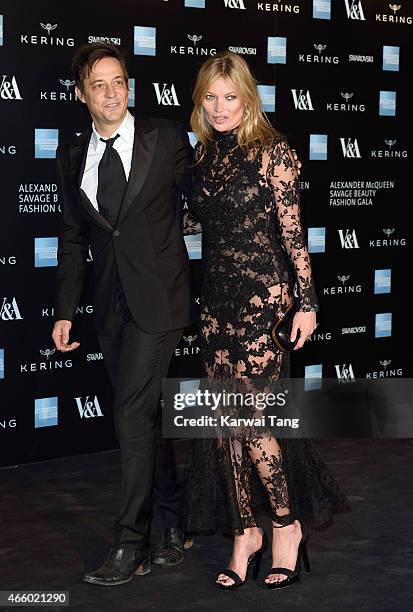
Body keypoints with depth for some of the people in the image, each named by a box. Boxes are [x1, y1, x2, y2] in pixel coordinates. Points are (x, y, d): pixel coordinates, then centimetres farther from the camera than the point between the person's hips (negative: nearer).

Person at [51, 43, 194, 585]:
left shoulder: (166, 139, -2)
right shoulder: (73, 156, 9)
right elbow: (73, 239, 13)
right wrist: (65, 311, 9)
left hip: (158, 299, -5)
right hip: (112, 305, 5)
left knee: (132, 416, -10)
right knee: (145, 417, 12)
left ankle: (131, 544, 0)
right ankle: (175, 522, 26)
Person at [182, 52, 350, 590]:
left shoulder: (271, 150, -8)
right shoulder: (206, 150, 10)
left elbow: (292, 229, -9)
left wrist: (306, 302, -9)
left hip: (262, 296, -6)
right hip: (217, 295, 7)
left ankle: (286, 525, 12)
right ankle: (245, 533, 17)